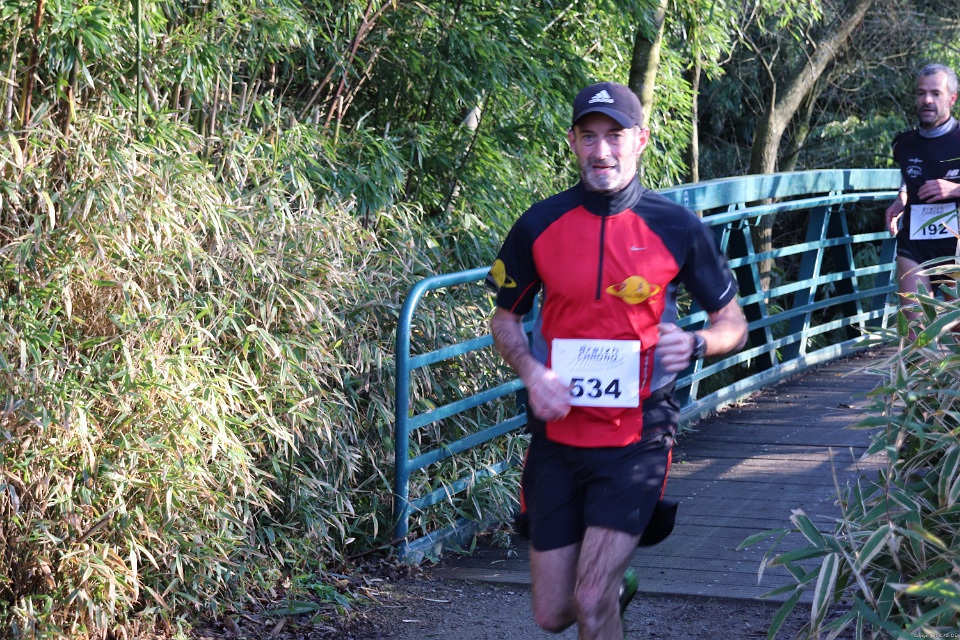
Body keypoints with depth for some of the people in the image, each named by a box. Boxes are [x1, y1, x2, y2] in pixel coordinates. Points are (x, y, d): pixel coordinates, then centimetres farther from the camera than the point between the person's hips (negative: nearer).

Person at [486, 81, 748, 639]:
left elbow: (735, 325, 4)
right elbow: (506, 317, 12)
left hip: (636, 438, -2)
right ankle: (613, 587, 42)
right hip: (558, 433, 3)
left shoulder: (678, 228, -5)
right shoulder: (540, 225, -2)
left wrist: (695, 343, -18)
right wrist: (531, 372, -8)